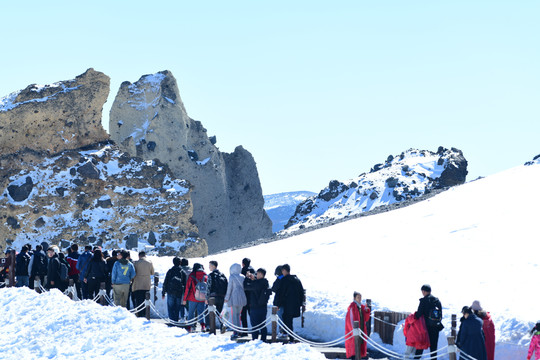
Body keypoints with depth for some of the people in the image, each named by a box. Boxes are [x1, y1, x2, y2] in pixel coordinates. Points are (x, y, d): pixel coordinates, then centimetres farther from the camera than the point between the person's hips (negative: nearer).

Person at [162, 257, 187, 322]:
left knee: (170, 308, 2)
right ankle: (176, 321, 6)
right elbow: (185, 284, 4)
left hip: (171, 292, -1)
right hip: (179, 293, 1)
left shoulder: (170, 271, 0)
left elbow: (165, 283, 0)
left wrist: (163, 293, 6)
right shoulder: (183, 272, 3)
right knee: (177, 309, 9)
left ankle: (172, 320, -8)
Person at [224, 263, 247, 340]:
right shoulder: (242, 277, 8)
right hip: (242, 298, 5)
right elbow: (244, 287, 10)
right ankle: (239, 331, 16)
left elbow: (229, 288, -6)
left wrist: (227, 298, 2)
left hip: (234, 298, -5)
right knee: (238, 314, 17)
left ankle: (235, 333, -10)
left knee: (234, 315, -3)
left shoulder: (232, 277, -6)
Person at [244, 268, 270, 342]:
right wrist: (253, 279, 11)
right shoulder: (265, 283, 2)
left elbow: (245, 287, -14)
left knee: (255, 325, 0)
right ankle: (263, 339, 18)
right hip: (264, 307, 7)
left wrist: (247, 277, -3)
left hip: (255, 308, -7)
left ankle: (254, 340, 1)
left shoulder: (257, 283, -22)